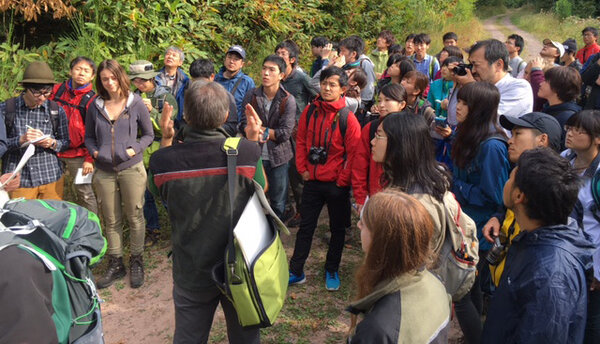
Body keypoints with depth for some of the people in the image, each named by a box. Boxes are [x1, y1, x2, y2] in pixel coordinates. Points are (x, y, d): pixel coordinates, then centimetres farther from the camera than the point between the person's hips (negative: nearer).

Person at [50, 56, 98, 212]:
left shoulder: (91, 100, -6)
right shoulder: (57, 90, 5)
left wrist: (89, 159, -11)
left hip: (78, 154, -4)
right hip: (53, 150, 4)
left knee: (85, 193, 1)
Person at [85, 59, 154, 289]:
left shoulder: (136, 103, -3)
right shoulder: (96, 106, 4)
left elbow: (149, 134, 3)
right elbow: (88, 137, 14)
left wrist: (134, 149, -12)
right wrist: (94, 151, -5)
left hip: (131, 168, -3)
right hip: (104, 171, 3)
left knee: (134, 216, 5)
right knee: (111, 220, 11)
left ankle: (136, 262, 21)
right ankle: (115, 264, 24)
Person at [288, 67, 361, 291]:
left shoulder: (347, 118, -12)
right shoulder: (310, 111, 0)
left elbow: (353, 153, -10)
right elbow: (301, 141, 8)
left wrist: (343, 180, -10)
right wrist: (302, 169, 2)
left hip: (337, 184, -3)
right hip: (312, 180, 3)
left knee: (337, 228, 12)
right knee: (305, 226, 11)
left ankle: (332, 271, 31)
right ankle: (296, 272, 22)